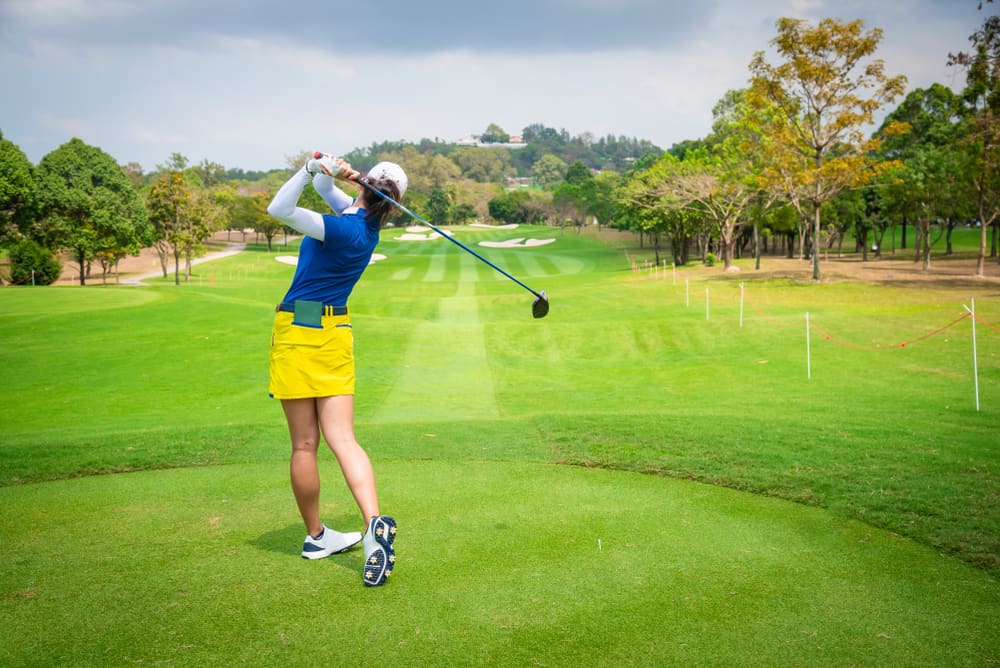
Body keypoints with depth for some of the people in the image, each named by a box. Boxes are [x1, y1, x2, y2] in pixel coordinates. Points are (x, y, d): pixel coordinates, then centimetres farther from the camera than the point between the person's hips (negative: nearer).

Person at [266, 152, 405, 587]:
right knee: (342, 439, -2)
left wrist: (311, 168, -20)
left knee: (304, 445, 6)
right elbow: (323, 187, 17)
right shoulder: (363, 219, 7)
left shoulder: (345, 230, -15)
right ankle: (374, 523, -21)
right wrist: (327, 170, -2)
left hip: (298, 330, -6)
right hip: (335, 333, 6)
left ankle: (316, 536, 18)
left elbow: (279, 209, -18)